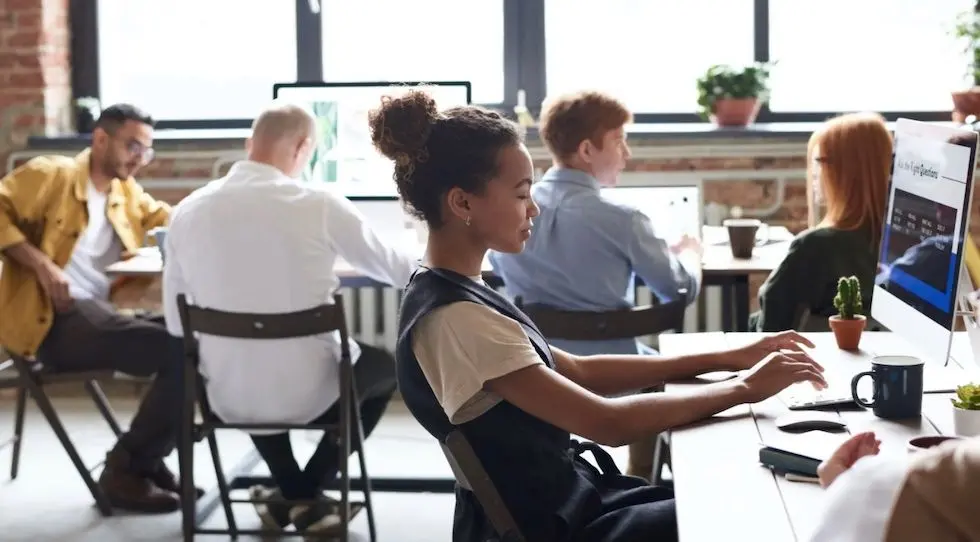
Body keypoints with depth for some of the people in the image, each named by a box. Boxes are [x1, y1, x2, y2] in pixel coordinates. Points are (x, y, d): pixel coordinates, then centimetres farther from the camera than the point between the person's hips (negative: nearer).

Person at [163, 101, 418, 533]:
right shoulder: (319, 203, -13)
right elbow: (393, 270, 4)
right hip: (308, 395, -3)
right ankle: (305, 495, 21)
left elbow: (177, 326, 5)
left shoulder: (187, 211, -4)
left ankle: (289, 491, 33)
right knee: (386, 365, 28)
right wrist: (427, 271, 28)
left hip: (228, 398, 4)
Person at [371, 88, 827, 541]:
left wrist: (726, 359, 3)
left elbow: (576, 371, 8)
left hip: (565, 499, 8)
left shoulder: (457, 293, 3)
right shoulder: (452, 318, -26)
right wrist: (744, 388, -15)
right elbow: (609, 423, -25)